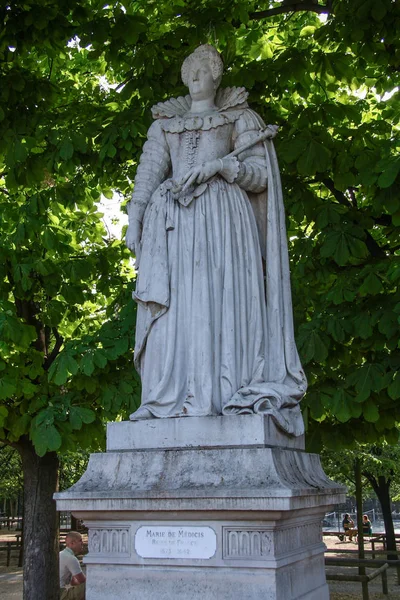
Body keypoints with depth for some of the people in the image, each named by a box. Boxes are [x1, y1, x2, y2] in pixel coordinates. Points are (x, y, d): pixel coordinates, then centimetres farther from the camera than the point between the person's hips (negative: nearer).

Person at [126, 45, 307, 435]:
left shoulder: (238, 118, 17)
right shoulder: (165, 122, 24)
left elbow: (260, 173, 6)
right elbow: (149, 172, 13)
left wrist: (219, 164, -10)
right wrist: (134, 219, -1)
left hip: (222, 213, -2)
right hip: (174, 220, 3)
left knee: (221, 297, -15)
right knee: (172, 302, -8)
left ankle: (227, 393, -18)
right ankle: (172, 398, -11)